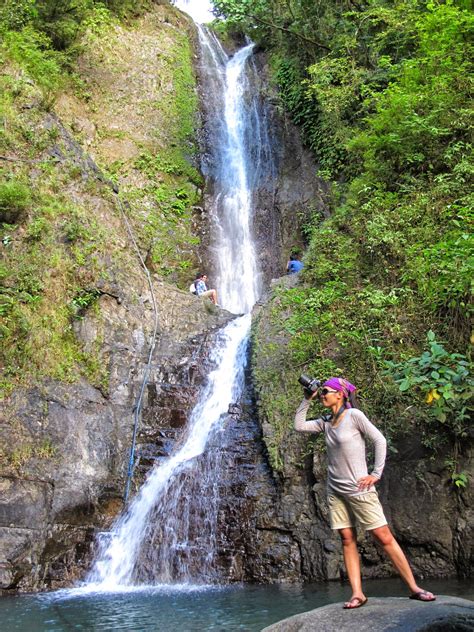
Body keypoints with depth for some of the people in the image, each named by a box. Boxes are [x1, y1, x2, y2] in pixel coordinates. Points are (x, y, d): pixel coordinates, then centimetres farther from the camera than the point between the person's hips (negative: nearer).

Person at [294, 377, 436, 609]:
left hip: (358, 489, -6)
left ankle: (414, 587, 4)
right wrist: (307, 400, 4)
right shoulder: (326, 422, 8)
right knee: (347, 540, 3)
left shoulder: (354, 415, -10)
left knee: (384, 537, -4)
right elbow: (299, 425, 10)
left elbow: (380, 440, -9)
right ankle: (357, 593, 6)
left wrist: (376, 473, -12)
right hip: (335, 490, 6)